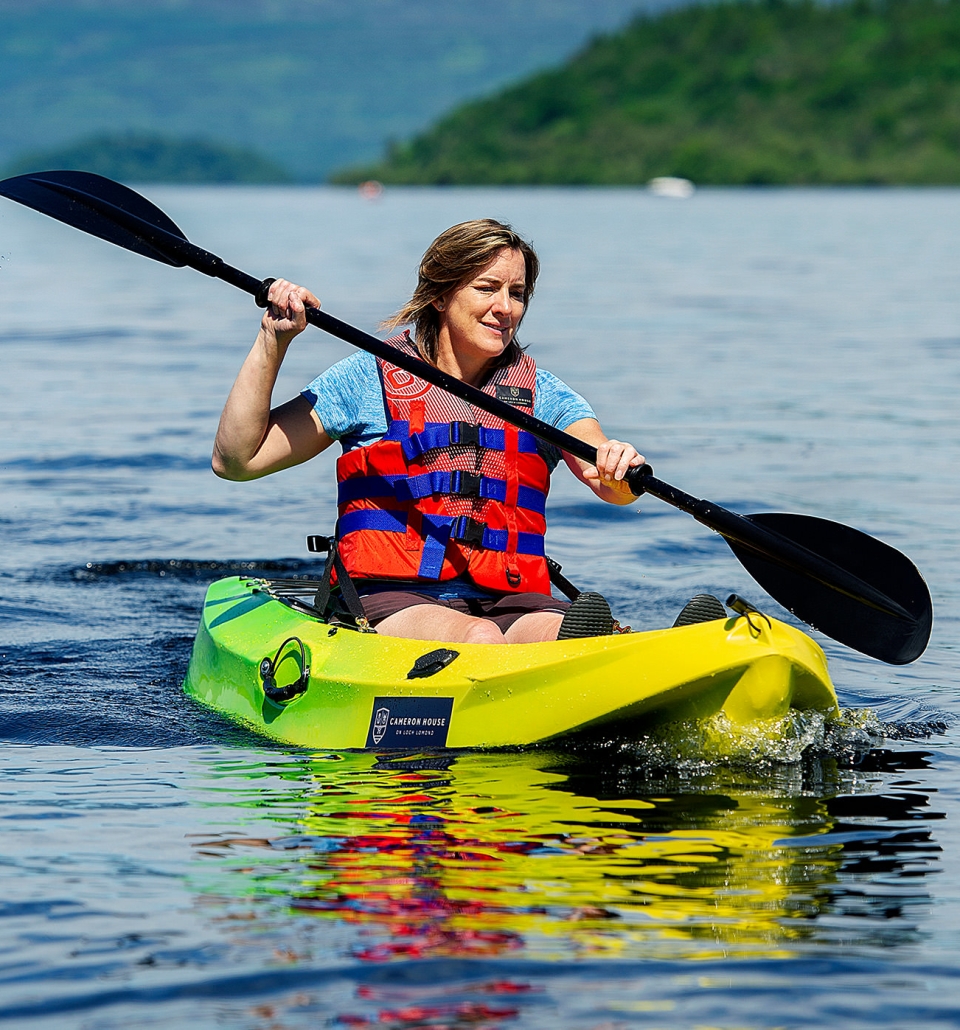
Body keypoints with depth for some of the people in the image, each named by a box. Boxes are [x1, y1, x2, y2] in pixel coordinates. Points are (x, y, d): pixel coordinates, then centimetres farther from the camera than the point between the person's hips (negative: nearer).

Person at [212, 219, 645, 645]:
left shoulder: (542, 395, 14)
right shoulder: (368, 378, 7)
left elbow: (614, 488, -3)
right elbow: (235, 460, 3)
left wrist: (619, 471, -28)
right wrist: (272, 341, -4)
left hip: (508, 606, 3)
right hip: (387, 604, -3)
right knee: (479, 639, -37)